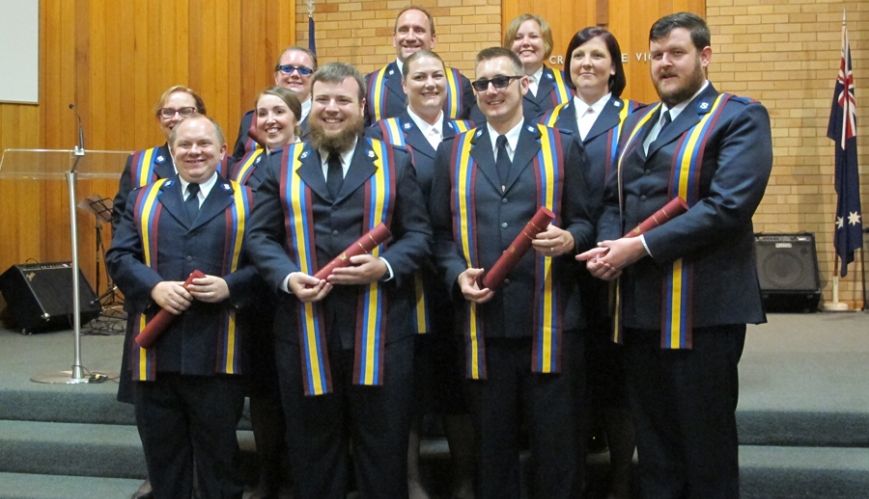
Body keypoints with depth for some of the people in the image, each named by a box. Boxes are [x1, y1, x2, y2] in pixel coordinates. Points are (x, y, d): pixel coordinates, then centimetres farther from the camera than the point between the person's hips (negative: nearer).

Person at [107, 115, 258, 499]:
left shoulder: (247, 202, 6)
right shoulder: (142, 199, 13)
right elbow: (118, 256, 4)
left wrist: (230, 286, -18)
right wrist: (155, 286, -13)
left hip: (218, 356, -2)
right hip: (155, 351, 2)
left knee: (218, 457, 9)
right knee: (162, 458, 13)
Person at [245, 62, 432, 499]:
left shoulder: (395, 162, 7)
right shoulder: (281, 165, 9)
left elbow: (419, 234, 2)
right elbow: (260, 235, 5)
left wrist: (384, 266, -17)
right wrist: (288, 277, -14)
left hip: (379, 329, -1)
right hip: (304, 327, 1)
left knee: (384, 449, 9)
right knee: (312, 450, 14)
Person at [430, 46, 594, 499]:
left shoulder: (563, 147, 8)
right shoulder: (452, 152, 12)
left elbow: (583, 222, 6)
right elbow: (440, 230, 10)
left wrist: (568, 239, -16)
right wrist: (457, 273, -8)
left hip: (551, 321, -1)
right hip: (482, 320, 2)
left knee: (557, 445, 6)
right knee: (492, 446, 12)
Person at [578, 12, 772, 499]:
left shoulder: (740, 117, -4)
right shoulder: (639, 121, 18)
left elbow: (729, 204, -18)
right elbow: (615, 197, 16)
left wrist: (641, 246, -19)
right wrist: (609, 246, -6)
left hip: (703, 306, -6)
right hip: (640, 303, 6)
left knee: (705, 441, 5)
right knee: (654, 441, 14)